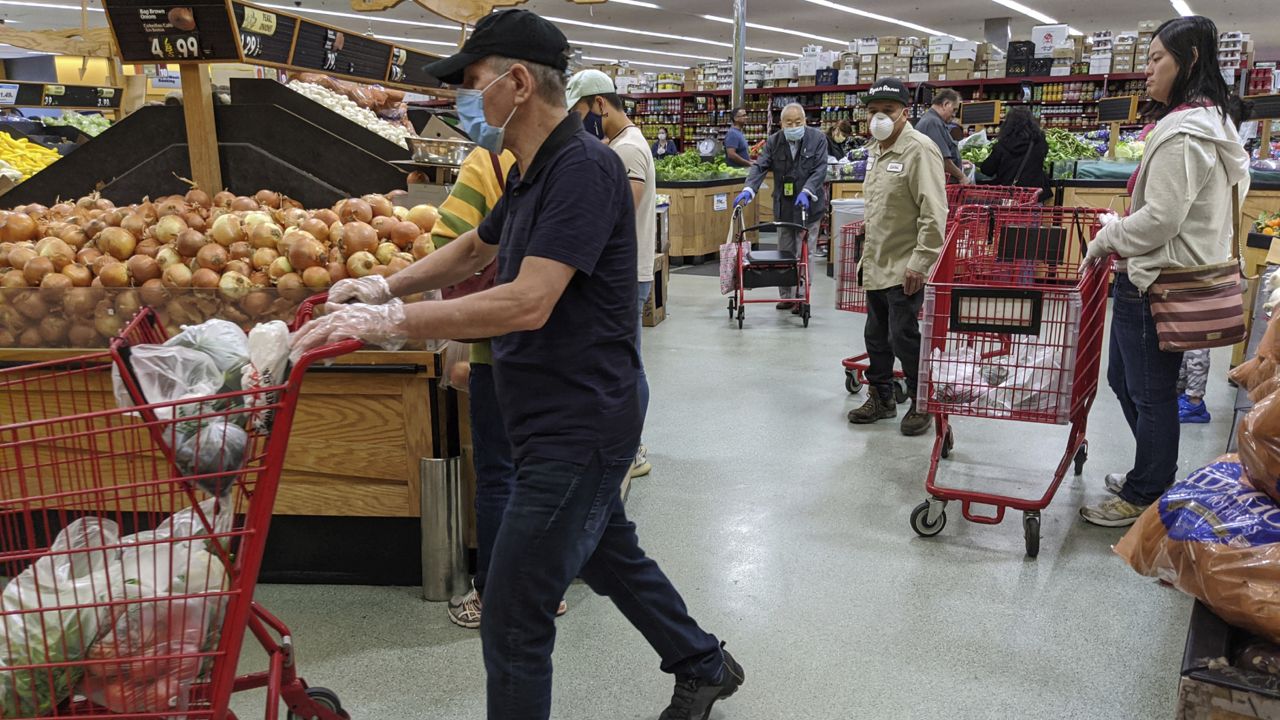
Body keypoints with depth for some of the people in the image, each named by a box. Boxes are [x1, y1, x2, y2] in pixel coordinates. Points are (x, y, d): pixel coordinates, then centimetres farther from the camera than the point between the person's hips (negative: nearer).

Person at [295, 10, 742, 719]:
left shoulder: (583, 168, -21)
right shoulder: (529, 174, 10)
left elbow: (527, 304, -31)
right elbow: (474, 248, 26)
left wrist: (389, 320, -29)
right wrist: (383, 287, 13)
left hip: (577, 430, -10)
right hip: (567, 422, 10)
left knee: (513, 626, -3)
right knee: (612, 555, 27)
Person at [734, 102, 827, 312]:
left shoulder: (818, 139, -6)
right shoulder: (774, 141, 0)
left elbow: (820, 169, -12)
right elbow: (760, 166, -7)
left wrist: (806, 192, -26)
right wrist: (748, 189, -23)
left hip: (808, 205, -3)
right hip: (784, 206, 3)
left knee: (804, 253, 0)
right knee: (784, 253, 11)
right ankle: (786, 296, 21)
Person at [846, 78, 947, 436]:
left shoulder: (919, 149, -16)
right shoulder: (877, 150, 13)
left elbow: (934, 213, -21)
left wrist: (920, 262, -22)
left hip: (904, 268, -9)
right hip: (876, 265, 9)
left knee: (903, 337, -3)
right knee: (876, 336, 17)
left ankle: (922, 404, 14)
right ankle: (880, 397, 32)